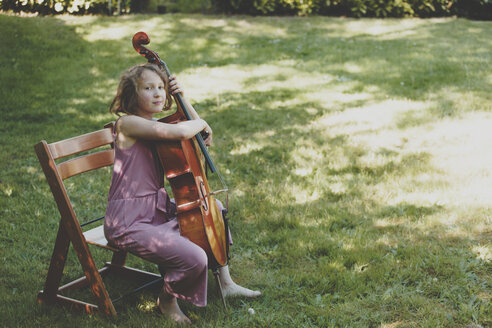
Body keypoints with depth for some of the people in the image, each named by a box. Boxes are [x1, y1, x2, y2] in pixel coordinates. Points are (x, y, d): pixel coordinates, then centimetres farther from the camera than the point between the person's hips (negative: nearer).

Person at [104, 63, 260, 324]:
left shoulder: (155, 126, 11)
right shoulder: (128, 123, -17)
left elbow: (200, 135, 17)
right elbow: (181, 131, -30)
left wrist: (183, 98, 7)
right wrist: (202, 124, -8)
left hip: (156, 209, 10)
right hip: (129, 223, -10)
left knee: (213, 207, 25)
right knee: (195, 259, -25)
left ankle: (226, 282, 31)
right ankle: (167, 300, 9)